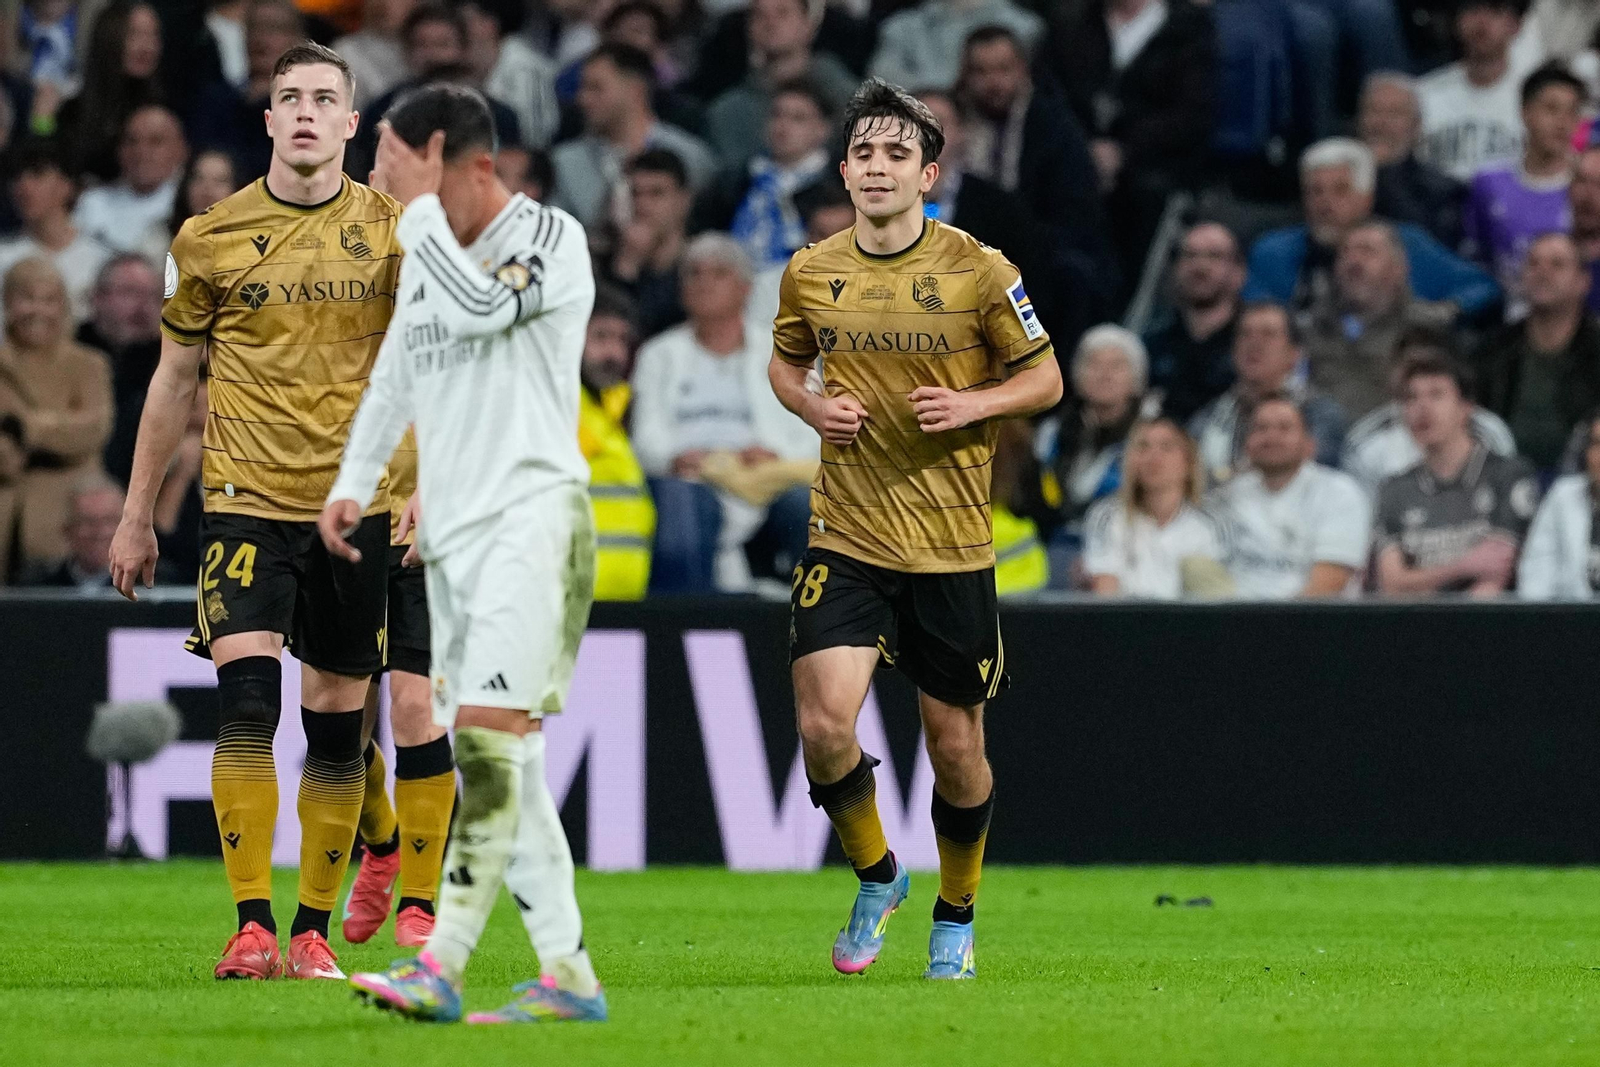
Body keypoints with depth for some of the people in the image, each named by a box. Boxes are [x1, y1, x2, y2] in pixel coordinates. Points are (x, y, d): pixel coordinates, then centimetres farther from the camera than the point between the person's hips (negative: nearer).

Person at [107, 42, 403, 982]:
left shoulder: (393, 230, 3)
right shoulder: (213, 236, 3)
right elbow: (175, 379, 11)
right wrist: (138, 515, 12)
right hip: (247, 498, -1)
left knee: (337, 718, 4)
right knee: (248, 697, -17)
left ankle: (314, 931, 13)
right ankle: (252, 927, -16)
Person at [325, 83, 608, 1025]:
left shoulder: (551, 237, -6)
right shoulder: (430, 259, 17)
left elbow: (480, 306, -25)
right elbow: (395, 380, 27)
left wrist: (421, 204, -17)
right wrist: (355, 484, 16)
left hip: (534, 515, -8)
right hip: (453, 529, 8)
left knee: (488, 737, -17)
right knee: (504, 764, 5)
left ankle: (442, 965, -23)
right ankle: (569, 976, 7)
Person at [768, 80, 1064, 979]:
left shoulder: (979, 271, -6)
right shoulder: (811, 272, 2)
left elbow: (1045, 379, 3)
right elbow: (786, 363, 21)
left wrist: (972, 405, -16)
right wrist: (813, 406, -2)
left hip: (953, 548, -1)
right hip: (847, 538, 1)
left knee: (956, 746, 6)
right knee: (824, 726, -14)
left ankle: (956, 918, 30)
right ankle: (876, 880, 13)